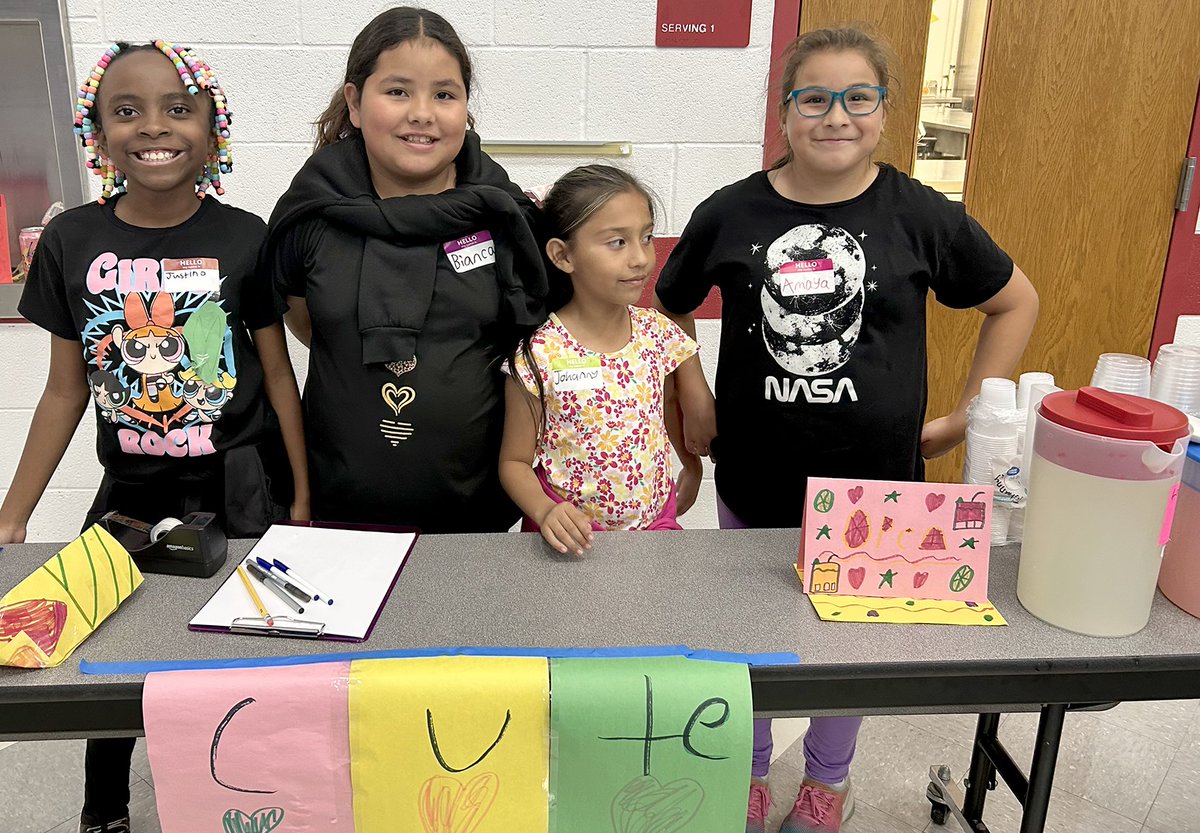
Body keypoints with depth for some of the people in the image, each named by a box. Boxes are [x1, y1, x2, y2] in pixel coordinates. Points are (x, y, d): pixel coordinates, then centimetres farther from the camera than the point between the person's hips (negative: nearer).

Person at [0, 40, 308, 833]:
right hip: (131, 490, 3)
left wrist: (302, 500, -2)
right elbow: (67, 389, 3)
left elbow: (278, 373, -2)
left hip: (240, 489, -2)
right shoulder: (71, 241, -3)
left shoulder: (244, 238, -9)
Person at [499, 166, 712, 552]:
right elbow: (515, 462, -6)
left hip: (655, 524, 3)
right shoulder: (538, 356, -13)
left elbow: (701, 419, 14)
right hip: (571, 535, -3)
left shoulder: (659, 333, -2)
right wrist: (545, 512, -20)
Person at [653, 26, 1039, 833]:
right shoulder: (730, 214, -5)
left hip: (875, 481, 0)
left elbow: (1016, 302, 6)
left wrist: (969, 415, 1)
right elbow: (669, 311, 11)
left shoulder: (922, 216, -7)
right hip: (755, 479, 1)